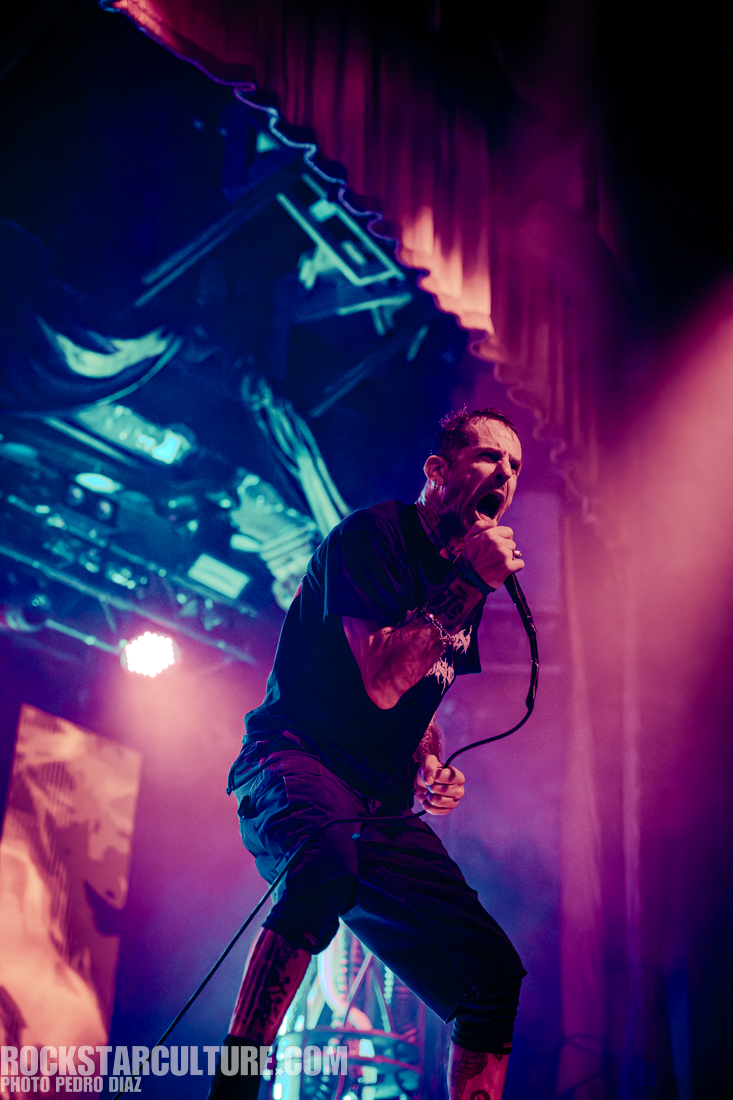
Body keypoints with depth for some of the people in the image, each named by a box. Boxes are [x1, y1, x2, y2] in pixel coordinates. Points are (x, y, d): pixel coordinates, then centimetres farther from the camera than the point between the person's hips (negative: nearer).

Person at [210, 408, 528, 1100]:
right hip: (294, 764, -8)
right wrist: (469, 586, -16)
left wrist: (432, 771, 9)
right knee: (332, 856, -42)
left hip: (382, 808, 8)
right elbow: (383, 682, -18)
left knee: (494, 975, -2)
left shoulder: (467, 578, 17)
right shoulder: (373, 535, -6)